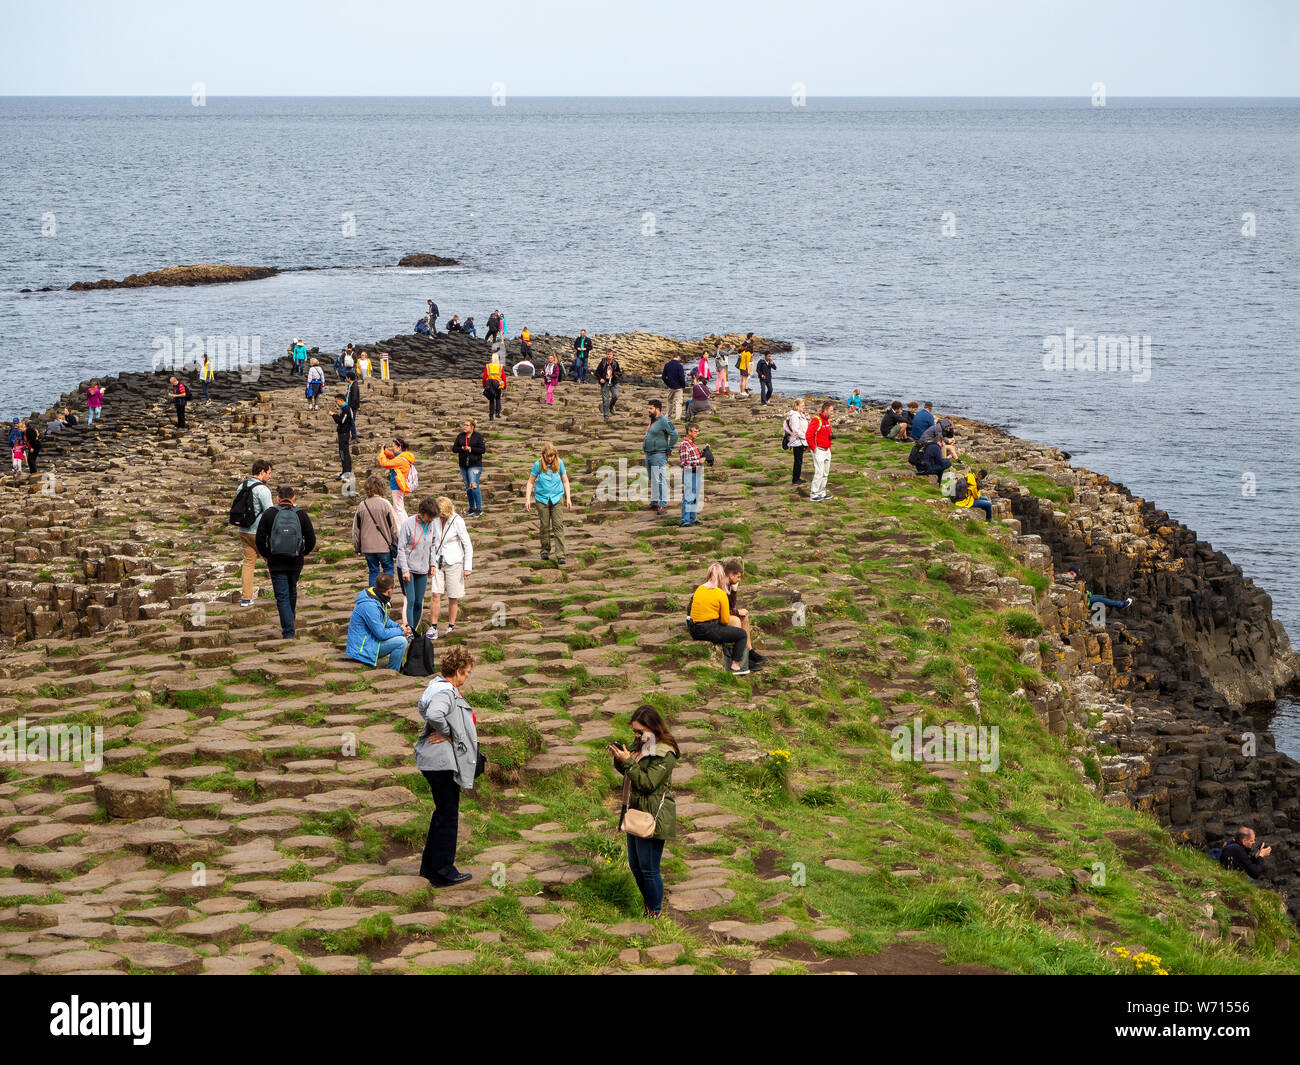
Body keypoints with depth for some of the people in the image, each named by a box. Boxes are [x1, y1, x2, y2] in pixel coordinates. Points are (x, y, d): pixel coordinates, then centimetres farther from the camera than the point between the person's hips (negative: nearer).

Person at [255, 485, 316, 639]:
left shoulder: (269, 514, -7)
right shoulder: (301, 515, -3)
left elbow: (260, 539, -7)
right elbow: (311, 540, -2)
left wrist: (266, 555, 8)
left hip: (276, 563, -2)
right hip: (296, 563, 2)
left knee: (282, 596, 1)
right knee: (292, 591, 25)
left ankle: (288, 632, -6)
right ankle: (291, 618, 46)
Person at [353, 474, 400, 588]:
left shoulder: (361, 505, -1)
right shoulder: (385, 504, -10)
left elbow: (356, 529, 6)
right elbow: (394, 527, -5)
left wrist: (357, 547, 17)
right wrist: (397, 544, 6)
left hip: (367, 547, 3)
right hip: (384, 545, -3)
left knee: (373, 571, 12)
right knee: (388, 568, 9)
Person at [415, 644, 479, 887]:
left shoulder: (438, 684, 11)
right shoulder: (445, 692, -20)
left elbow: (423, 707, 29)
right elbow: (434, 714, -40)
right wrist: (447, 733, -22)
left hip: (436, 761, 11)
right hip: (442, 761, -11)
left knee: (443, 813, 20)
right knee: (448, 816, -1)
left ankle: (429, 866, 29)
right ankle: (443, 873, 6)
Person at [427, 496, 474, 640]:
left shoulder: (457, 521, -13)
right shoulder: (436, 520, 1)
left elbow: (468, 545, -8)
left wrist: (467, 567, -9)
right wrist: (432, 564, 6)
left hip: (454, 563, -4)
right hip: (439, 562, 4)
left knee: (453, 598, 3)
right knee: (436, 595, -4)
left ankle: (451, 626, 16)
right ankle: (433, 627, -2)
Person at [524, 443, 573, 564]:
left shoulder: (559, 463, -2)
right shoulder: (538, 464, -7)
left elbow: (565, 481, 8)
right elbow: (531, 482, 2)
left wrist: (568, 498, 5)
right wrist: (527, 499, -4)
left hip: (557, 498, 0)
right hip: (542, 498, 0)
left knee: (558, 526, -7)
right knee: (544, 526, 5)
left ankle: (560, 555, -10)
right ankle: (545, 551, 24)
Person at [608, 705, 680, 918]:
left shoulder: (665, 754, -19)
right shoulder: (640, 745, 8)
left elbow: (647, 783, -22)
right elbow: (627, 773, 18)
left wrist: (627, 761, -23)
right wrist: (618, 758, -1)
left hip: (653, 816, -9)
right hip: (636, 813, 9)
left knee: (648, 869, -1)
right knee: (635, 865, 18)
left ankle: (655, 912, 15)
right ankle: (649, 904, 35)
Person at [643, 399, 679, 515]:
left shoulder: (664, 421, -14)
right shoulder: (652, 420, 16)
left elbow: (674, 434, -21)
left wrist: (669, 448, -15)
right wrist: (644, 447, 22)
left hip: (659, 455, -10)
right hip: (649, 455, 10)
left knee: (660, 481, -11)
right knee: (653, 481, 15)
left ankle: (663, 505, -12)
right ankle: (654, 503, 22)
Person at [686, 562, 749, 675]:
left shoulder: (699, 589, 6)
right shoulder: (721, 594, -13)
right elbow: (725, 621, -10)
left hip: (694, 631, 7)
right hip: (709, 631, -7)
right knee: (742, 634, 9)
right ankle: (735, 665, 9)